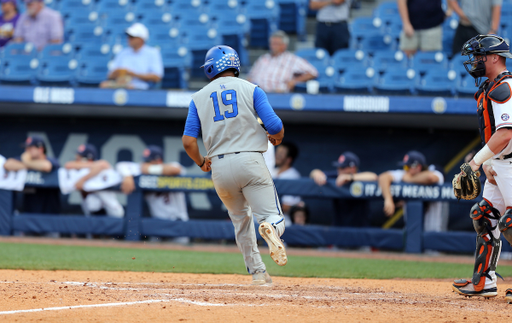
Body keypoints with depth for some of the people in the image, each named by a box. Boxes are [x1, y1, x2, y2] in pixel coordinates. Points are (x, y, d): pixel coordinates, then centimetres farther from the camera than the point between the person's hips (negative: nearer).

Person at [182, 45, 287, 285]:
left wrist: (201, 163, 22)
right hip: (250, 161, -2)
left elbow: (188, 142, 3)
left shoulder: (199, 97, 11)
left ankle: (257, 272, 17)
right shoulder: (250, 89, 6)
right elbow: (275, 126, -4)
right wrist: (276, 138, 20)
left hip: (219, 167, 2)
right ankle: (270, 228, -38)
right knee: (274, 218, -3)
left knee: (241, 220, 22)